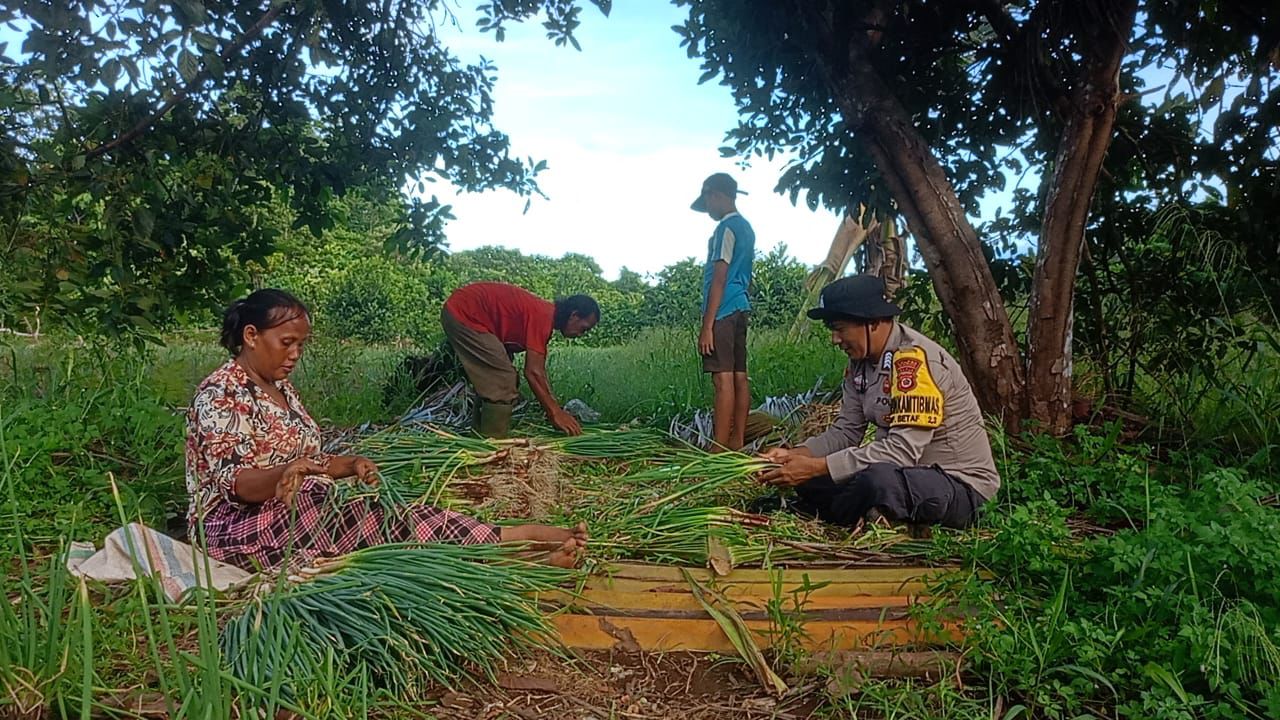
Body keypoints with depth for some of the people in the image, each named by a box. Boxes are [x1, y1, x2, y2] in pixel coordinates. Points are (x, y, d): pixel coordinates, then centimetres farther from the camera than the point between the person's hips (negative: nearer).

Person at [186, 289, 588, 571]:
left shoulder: (280, 388, 16)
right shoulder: (219, 394, -11)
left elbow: (308, 460, 16)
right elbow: (233, 483, -21)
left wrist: (348, 465, -6)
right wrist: (281, 475, -42)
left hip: (299, 511, 8)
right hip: (242, 526, -7)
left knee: (385, 518, -20)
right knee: (379, 521, -30)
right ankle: (510, 545, -36)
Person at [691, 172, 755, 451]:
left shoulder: (726, 228, -10)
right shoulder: (746, 228, 19)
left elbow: (719, 278, -16)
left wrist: (707, 325, -18)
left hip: (723, 311, -10)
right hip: (740, 308, 10)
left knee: (723, 379, -11)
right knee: (739, 377, 7)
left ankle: (719, 450, -11)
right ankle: (737, 443, 10)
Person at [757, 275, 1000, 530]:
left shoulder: (915, 359, -23)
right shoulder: (861, 360, 3)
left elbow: (903, 449, -30)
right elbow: (846, 431, 6)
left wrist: (816, 467, -29)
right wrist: (796, 455, -12)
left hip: (959, 483, -8)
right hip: (903, 472, 8)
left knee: (876, 480, -36)